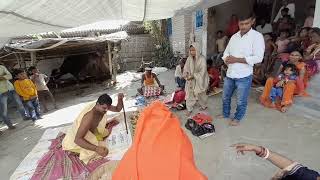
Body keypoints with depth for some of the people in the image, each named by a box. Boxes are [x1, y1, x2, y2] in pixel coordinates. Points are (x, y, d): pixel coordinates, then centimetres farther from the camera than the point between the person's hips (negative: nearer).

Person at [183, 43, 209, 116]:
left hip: (200, 80, -3)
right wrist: (186, 75, -18)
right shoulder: (189, 59, -4)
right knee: (189, 94, 1)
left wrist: (193, 76, -25)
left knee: (201, 95, 14)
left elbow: (202, 72, -21)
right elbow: (186, 69, 1)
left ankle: (204, 106, 40)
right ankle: (189, 109, 15)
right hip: (191, 81, 3)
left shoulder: (202, 59, -18)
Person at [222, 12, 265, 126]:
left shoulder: (257, 36, -7)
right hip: (230, 74, 6)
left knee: (241, 101, 9)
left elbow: (258, 58, -15)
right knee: (225, 97, 17)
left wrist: (236, 59, -19)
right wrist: (227, 59, -10)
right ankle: (225, 114, 38)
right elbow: (226, 52, 14)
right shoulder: (234, 36, 10)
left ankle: (237, 118, 30)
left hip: (244, 76, -5)